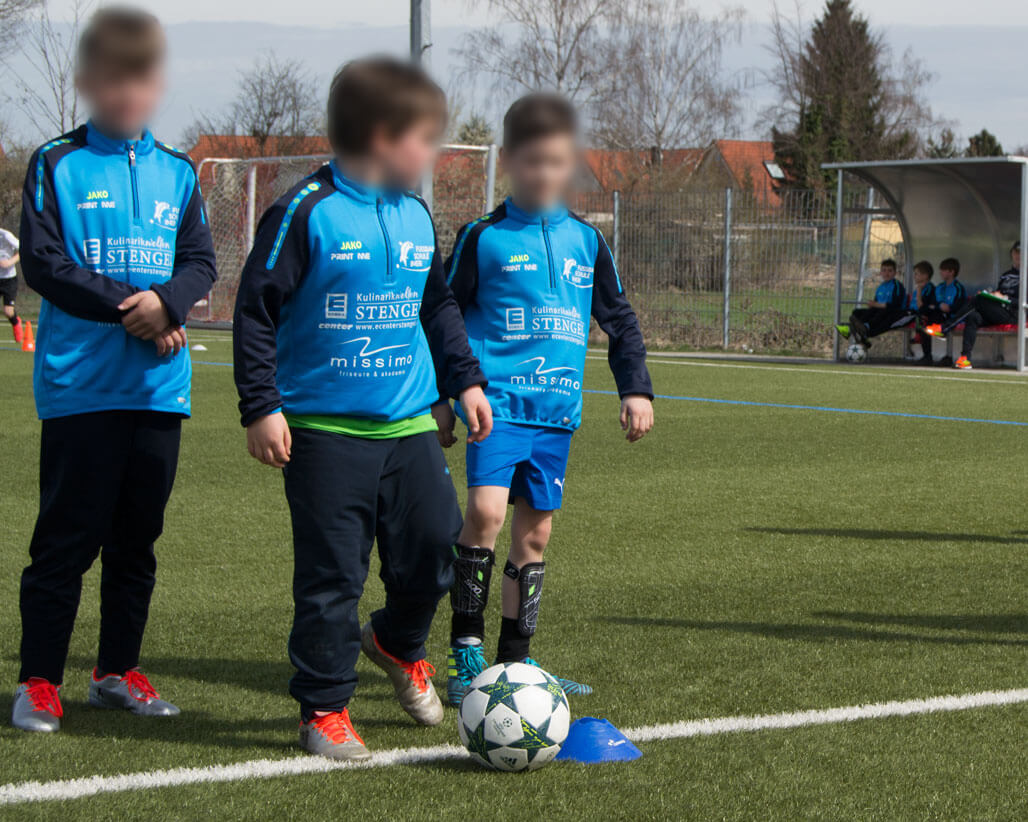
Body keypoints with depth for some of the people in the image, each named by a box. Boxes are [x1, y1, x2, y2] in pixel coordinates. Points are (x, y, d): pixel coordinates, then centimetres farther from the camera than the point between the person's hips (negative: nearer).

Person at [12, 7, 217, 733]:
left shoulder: (176, 173, 12)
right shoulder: (58, 166, 0)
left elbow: (201, 262, 7)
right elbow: (43, 262, -8)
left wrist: (166, 301, -15)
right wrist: (127, 311, -16)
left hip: (159, 385, 4)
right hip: (80, 382, -4)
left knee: (137, 537, 10)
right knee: (67, 537, -4)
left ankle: (118, 671, 21)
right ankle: (39, 681, 3)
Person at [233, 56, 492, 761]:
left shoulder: (416, 216, 11)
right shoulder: (307, 212, -9)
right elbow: (257, 308, -9)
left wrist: (466, 379, 22)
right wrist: (262, 407, -13)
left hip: (410, 423, 6)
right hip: (325, 430, -6)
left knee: (436, 543, 0)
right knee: (332, 573, -2)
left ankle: (400, 642, 31)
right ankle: (324, 709, 11)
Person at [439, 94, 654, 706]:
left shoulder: (586, 241, 11)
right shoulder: (484, 238, -1)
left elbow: (620, 320, 20)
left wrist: (637, 390, 13)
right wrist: (441, 397, 2)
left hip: (558, 408, 4)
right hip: (497, 398, -4)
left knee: (535, 531, 7)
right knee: (486, 511, -21)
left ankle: (516, 661, 17)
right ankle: (466, 653, -12)